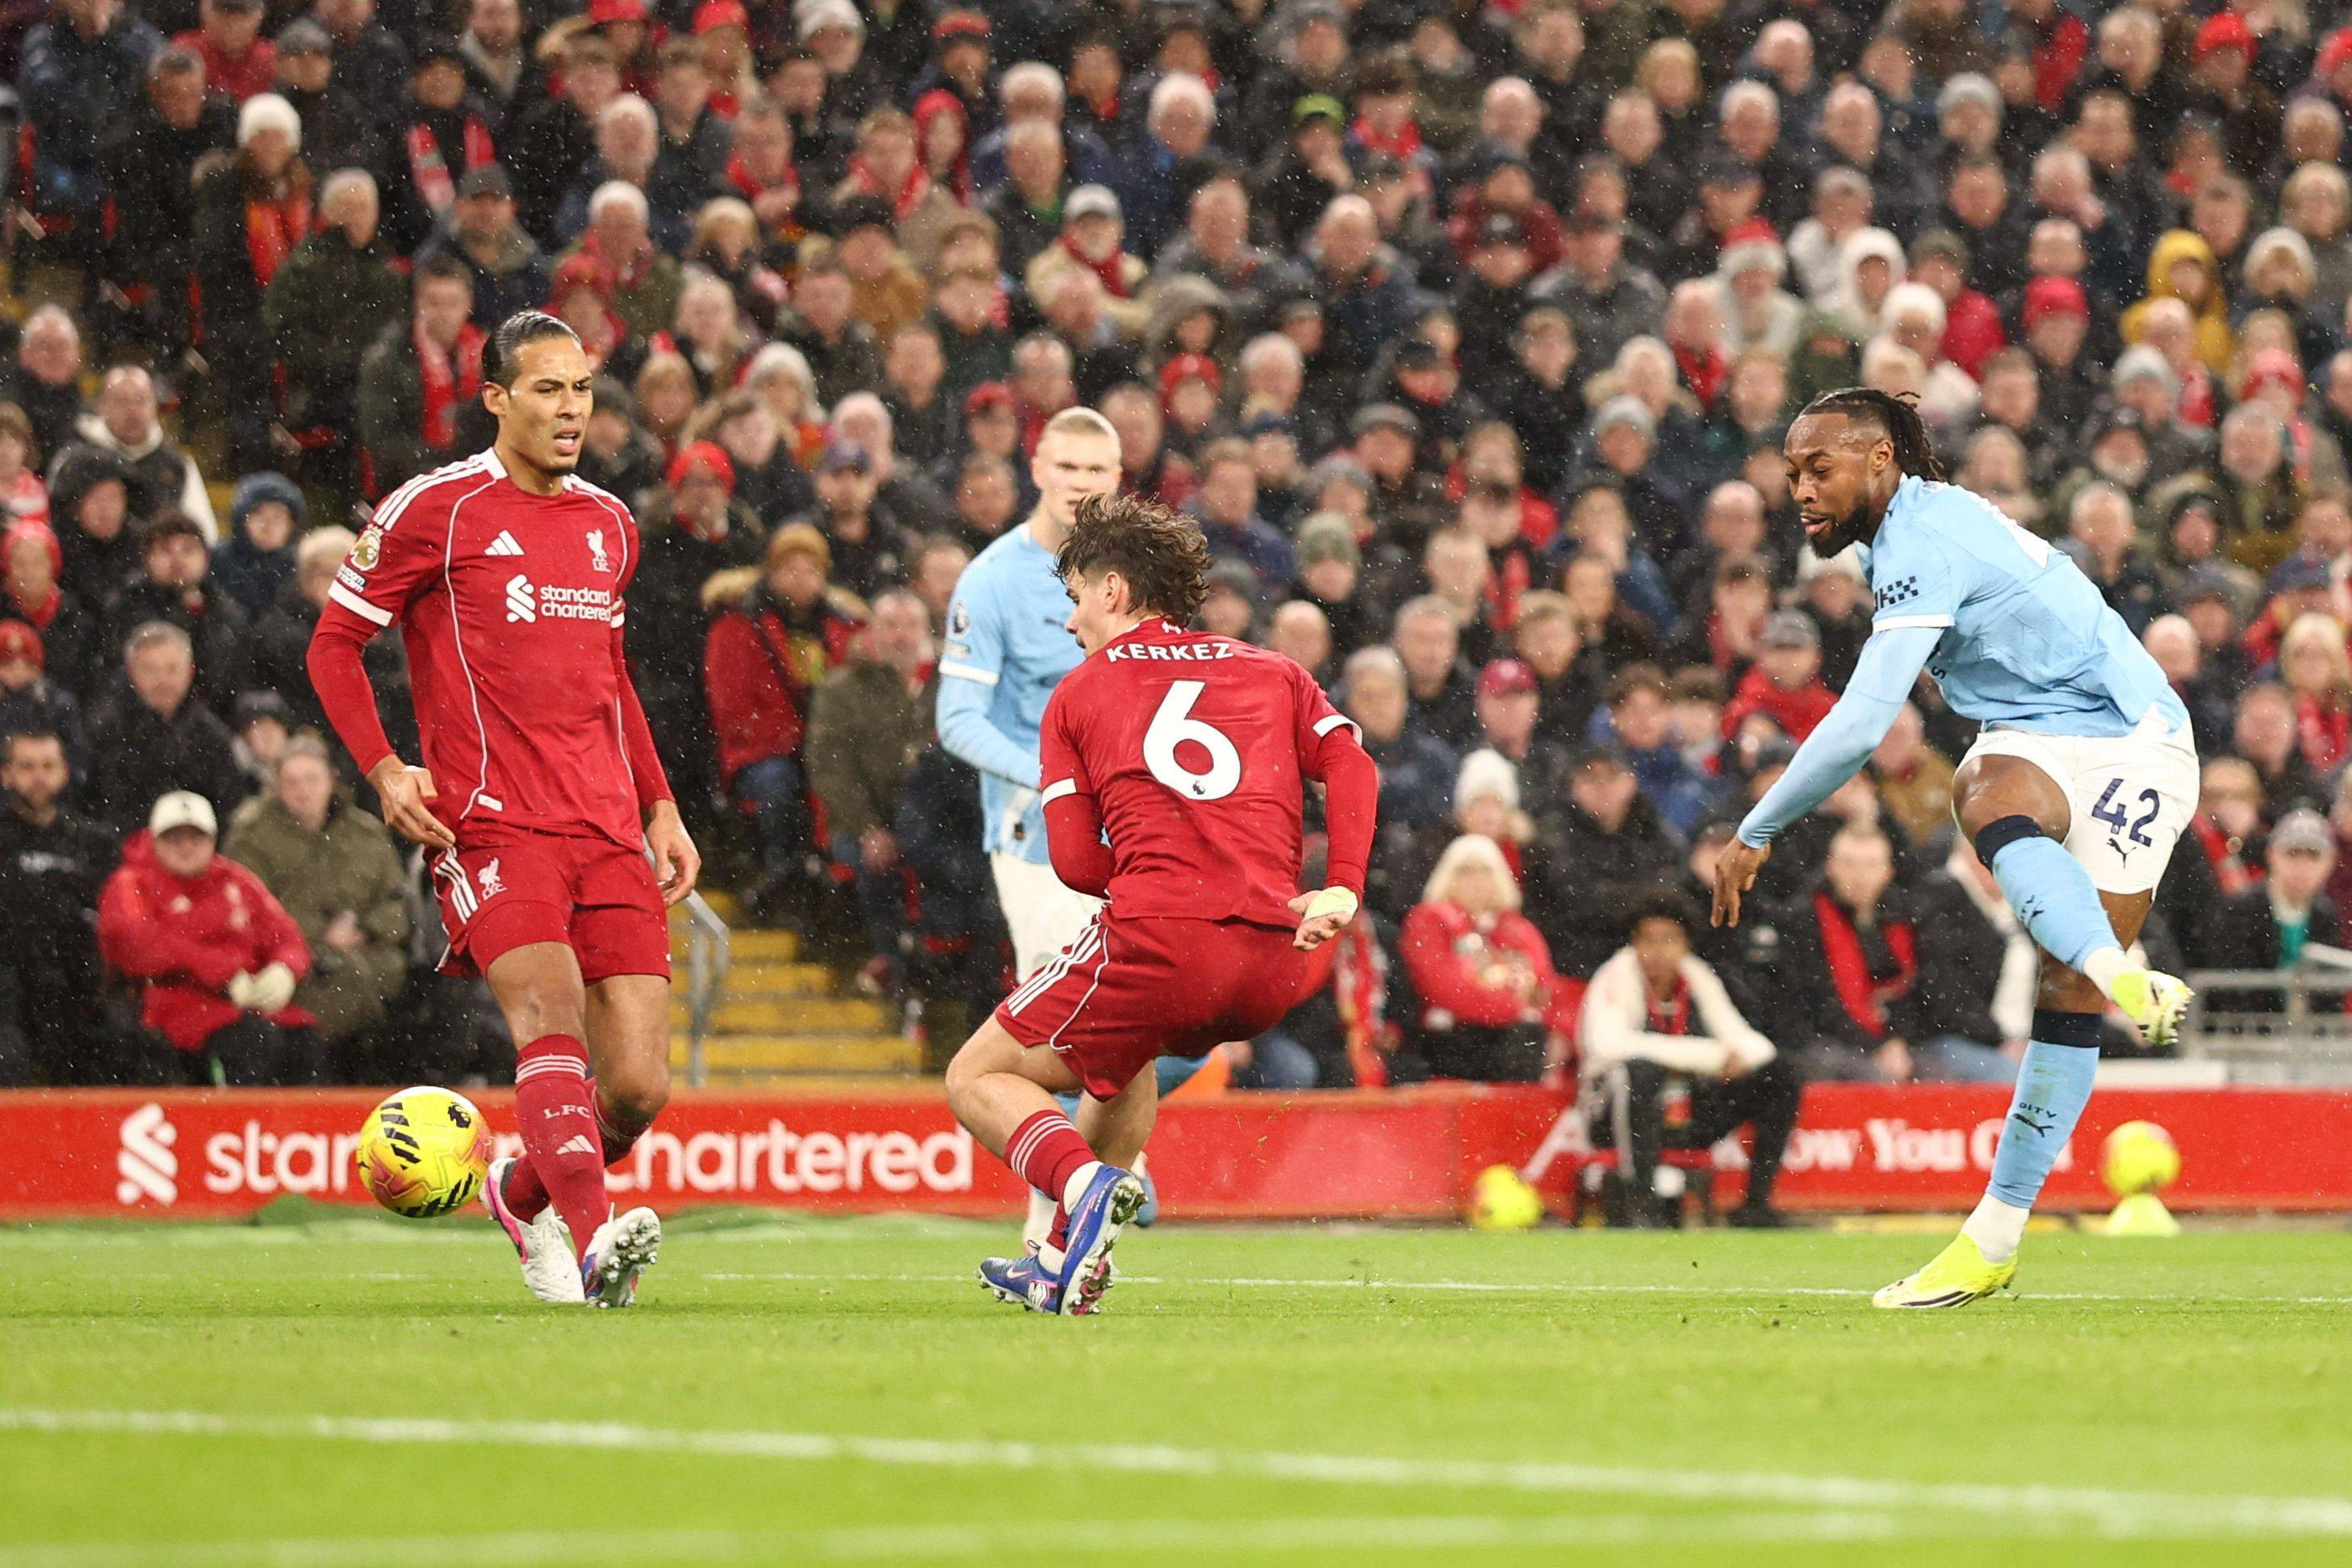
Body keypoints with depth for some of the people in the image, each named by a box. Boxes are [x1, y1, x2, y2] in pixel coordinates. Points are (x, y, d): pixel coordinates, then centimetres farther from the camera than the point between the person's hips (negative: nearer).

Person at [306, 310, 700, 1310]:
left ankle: (521, 1194, 25)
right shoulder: (435, 510, 0)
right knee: (552, 1020, -28)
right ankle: (595, 1244, -40)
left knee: (640, 1087, -3)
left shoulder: (609, 524, 19)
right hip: (490, 827, -5)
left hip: (609, 834, 5)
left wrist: (660, 805, 22)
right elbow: (335, 643, 5)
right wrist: (384, 769, -9)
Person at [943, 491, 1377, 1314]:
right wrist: (1343, 889, -2)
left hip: (1157, 938, -5)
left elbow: (1077, 862, 5)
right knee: (1127, 1053, 37)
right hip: (1274, 964, 5)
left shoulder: (1075, 696, 14)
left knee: (977, 1079, 11)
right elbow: (1351, 764, 5)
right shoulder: (1274, 673, 23)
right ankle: (1069, 1260, 31)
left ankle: (1083, 1181, -19)